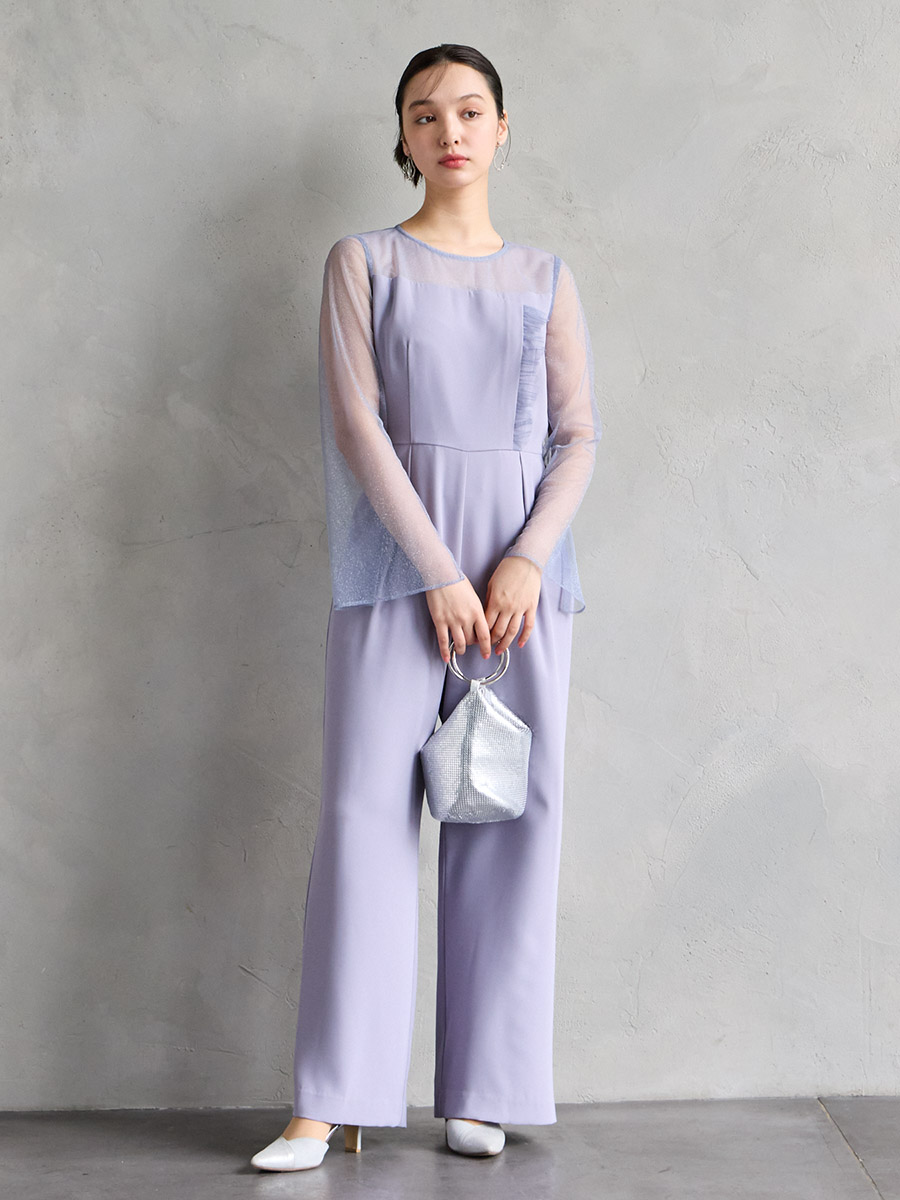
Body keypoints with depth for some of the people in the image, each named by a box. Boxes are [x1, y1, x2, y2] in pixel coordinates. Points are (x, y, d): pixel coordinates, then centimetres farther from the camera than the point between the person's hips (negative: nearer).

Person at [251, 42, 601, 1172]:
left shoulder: (544, 277, 12)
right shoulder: (364, 262, 6)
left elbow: (578, 433, 7)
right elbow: (358, 425, -4)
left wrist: (526, 561, -9)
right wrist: (440, 574, -11)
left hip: (521, 569, 2)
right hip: (396, 569, -2)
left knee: (511, 817, 0)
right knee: (366, 814, -5)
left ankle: (480, 1090, 9)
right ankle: (334, 1103, 0)